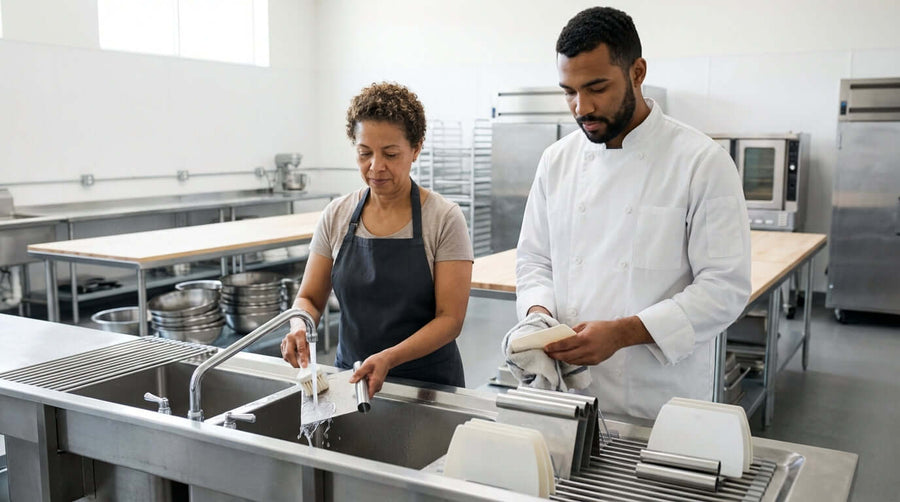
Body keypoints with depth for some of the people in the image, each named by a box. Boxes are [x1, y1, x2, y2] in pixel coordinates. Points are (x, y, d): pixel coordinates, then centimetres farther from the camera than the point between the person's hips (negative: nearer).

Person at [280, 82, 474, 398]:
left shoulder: (445, 219, -6)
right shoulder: (337, 217, 4)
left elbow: (450, 319, -9)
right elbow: (310, 297, 11)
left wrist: (389, 358, -23)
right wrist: (299, 327, -11)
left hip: (428, 383, -2)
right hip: (350, 376, 3)